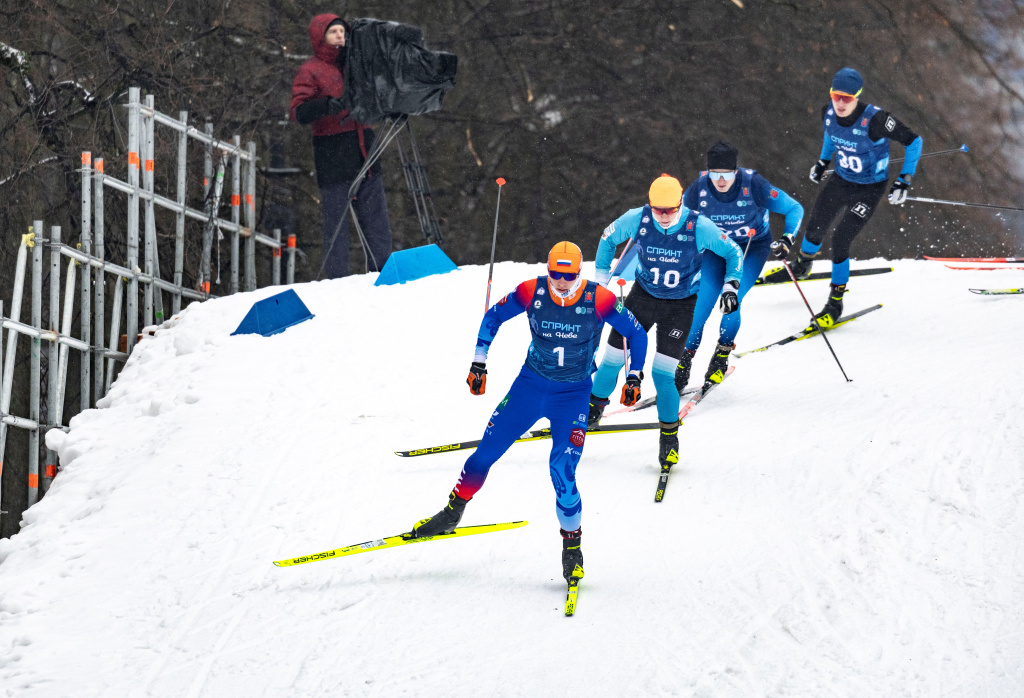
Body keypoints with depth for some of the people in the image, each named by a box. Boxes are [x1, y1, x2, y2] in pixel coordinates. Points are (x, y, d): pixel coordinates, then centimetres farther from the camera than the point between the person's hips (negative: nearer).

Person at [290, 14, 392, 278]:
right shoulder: (310, 71, -2)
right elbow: (298, 112, -14)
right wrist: (325, 106, -30)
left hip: (364, 150, 6)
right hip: (332, 155, -6)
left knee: (377, 217, 6)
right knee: (335, 221, -4)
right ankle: (337, 281, 0)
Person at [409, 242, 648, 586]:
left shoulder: (598, 300, -18)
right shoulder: (531, 293, -14)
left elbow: (636, 333, -3)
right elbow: (493, 317, 4)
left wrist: (634, 377, -3)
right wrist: (478, 362, 2)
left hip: (573, 395, -2)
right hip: (531, 385, 3)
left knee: (562, 473, -15)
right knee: (487, 451, 2)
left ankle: (572, 544, 5)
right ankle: (452, 512, 25)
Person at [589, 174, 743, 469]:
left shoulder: (699, 227, -22)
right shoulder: (637, 220, -16)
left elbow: (733, 252, -5)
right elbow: (608, 239, 4)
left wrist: (731, 285, -17)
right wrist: (601, 279, 5)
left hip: (681, 306, -2)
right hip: (643, 296, 2)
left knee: (663, 373, -11)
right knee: (612, 359, 3)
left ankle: (669, 435, 8)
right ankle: (594, 407, 31)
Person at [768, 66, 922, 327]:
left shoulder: (875, 120, -32)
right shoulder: (829, 113, -14)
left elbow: (914, 141, -20)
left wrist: (904, 180, -21)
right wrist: (823, 160, 20)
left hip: (870, 189, -5)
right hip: (840, 180, 5)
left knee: (840, 241, -11)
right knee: (815, 229, 13)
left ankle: (836, 301, 9)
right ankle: (801, 267, 47)